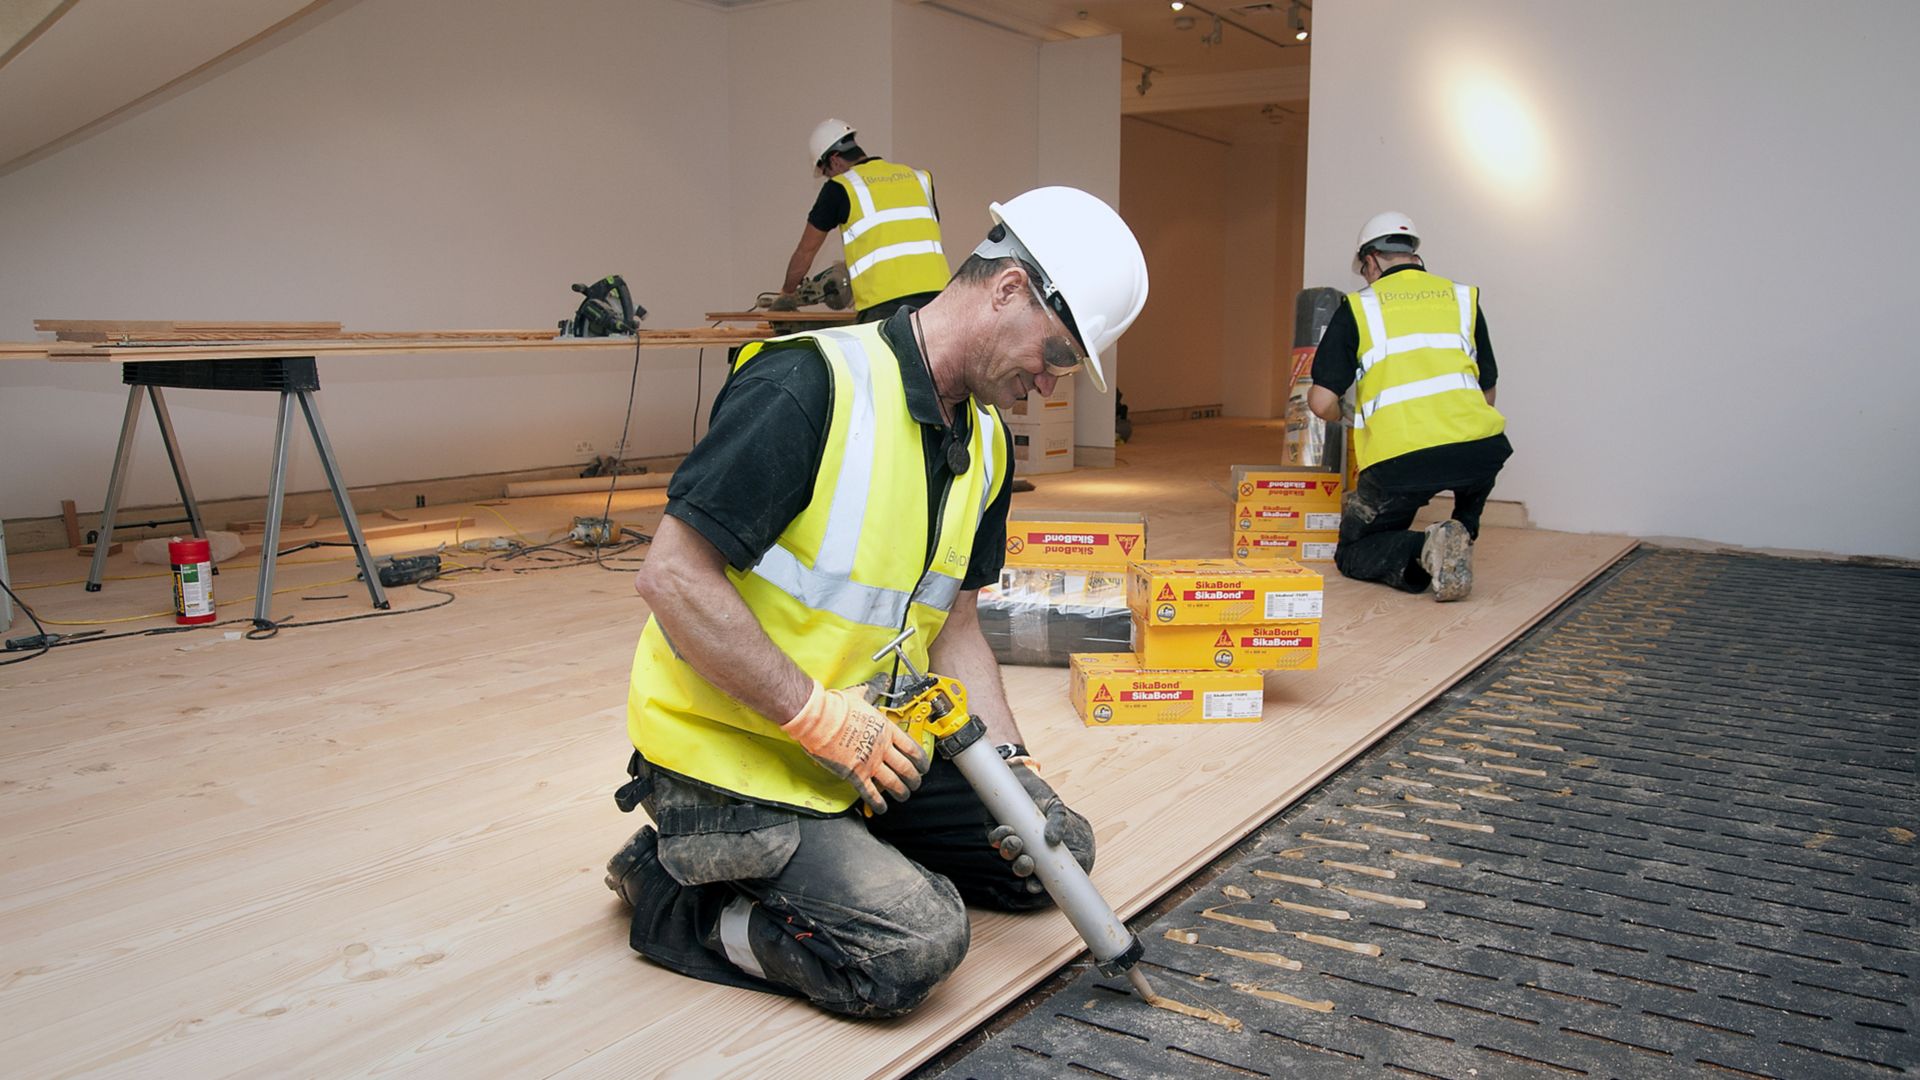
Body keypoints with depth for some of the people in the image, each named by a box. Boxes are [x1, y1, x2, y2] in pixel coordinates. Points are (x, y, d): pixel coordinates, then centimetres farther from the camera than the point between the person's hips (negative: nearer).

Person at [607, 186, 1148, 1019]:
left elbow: (951, 621, 10)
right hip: (731, 755, -9)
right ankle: (676, 894, -1)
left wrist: (1009, 762, -4)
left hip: (868, 742, 9)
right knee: (914, 946, -22)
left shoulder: (987, 444, 5)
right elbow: (671, 576, -25)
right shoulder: (810, 384, -23)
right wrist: (823, 719, -24)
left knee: (1055, 850, 11)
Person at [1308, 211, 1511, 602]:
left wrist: (1342, 418, 25)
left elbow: (1321, 402, 2)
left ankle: (1423, 552, -12)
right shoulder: (1463, 297, 18)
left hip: (1399, 460, -3)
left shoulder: (1357, 307, 9)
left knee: (1353, 555, 18)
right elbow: (1486, 394, 22)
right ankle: (1462, 535, 18)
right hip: (1477, 450, 3)